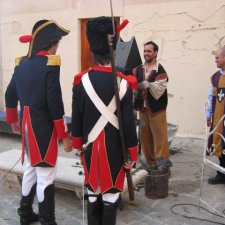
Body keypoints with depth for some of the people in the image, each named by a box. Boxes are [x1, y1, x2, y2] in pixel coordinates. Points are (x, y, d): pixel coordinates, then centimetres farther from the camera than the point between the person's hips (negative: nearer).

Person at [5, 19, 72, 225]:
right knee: (45, 175, 1)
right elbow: (55, 102, -20)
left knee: (31, 169, 21)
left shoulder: (21, 62, 6)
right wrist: (64, 135, -15)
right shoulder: (50, 64, -16)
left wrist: (14, 120, 27)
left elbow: (10, 95, 13)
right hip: (43, 127, -8)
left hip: (27, 124, 8)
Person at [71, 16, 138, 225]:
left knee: (92, 191, 16)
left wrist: (79, 145, 14)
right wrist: (131, 155, -1)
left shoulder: (81, 81, -7)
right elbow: (128, 123, -11)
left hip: (91, 147, 3)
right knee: (111, 192, 9)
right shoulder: (123, 83, -13)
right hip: (114, 148, -2)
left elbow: (76, 118, 0)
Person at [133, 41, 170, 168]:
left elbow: (160, 87, -22)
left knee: (159, 135, -2)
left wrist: (149, 85, -38)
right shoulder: (138, 69, 9)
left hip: (156, 108, -5)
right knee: (145, 135, 12)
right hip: (142, 107, 6)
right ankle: (150, 161, 25)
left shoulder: (160, 70, -8)